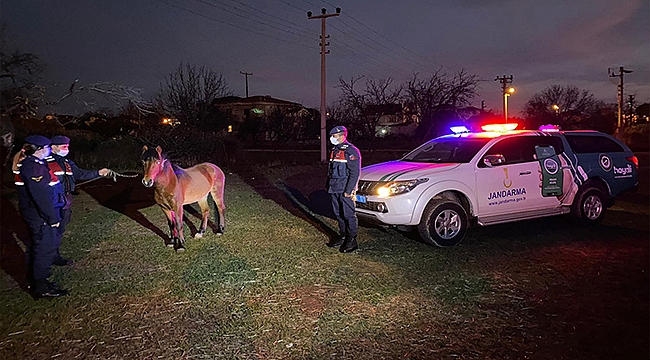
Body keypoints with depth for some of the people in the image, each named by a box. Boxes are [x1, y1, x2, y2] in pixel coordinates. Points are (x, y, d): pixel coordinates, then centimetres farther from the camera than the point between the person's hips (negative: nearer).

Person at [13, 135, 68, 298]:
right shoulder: (34, 167, -22)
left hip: (34, 214, 11)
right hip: (40, 216, -11)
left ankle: (35, 282, 33)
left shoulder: (26, 163, 11)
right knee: (45, 249, -3)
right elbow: (41, 196, -25)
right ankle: (41, 288, 5)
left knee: (37, 247, 20)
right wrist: (53, 218, -19)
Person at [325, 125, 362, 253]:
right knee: (338, 214, 14)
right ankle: (342, 237, 26)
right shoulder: (334, 151, 15)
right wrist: (328, 185, 19)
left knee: (349, 215, -3)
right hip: (334, 189, 8)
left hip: (345, 190, -8)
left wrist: (348, 190, -20)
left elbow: (355, 173, -16)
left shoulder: (351, 151, -12)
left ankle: (352, 241, 5)